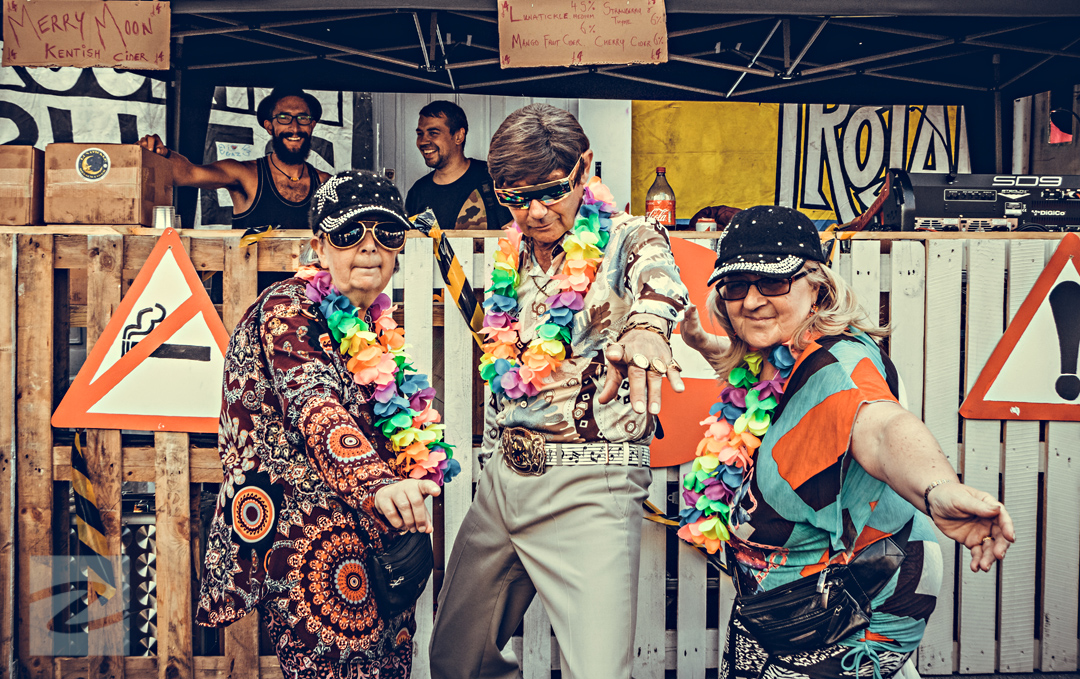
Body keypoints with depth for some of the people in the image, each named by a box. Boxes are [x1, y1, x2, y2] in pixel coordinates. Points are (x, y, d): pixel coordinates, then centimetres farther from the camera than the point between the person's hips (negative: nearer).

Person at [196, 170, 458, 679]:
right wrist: (379, 486, -45)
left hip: (371, 538, 8)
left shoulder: (374, 322, 14)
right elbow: (315, 408, -30)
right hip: (306, 538, -8)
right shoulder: (289, 309, -11)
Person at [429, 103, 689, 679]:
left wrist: (644, 324, -52)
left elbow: (657, 278, -31)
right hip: (504, 476, 7)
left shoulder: (627, 240, -6)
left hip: (591, 485, -6)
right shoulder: (511, 259, 12)